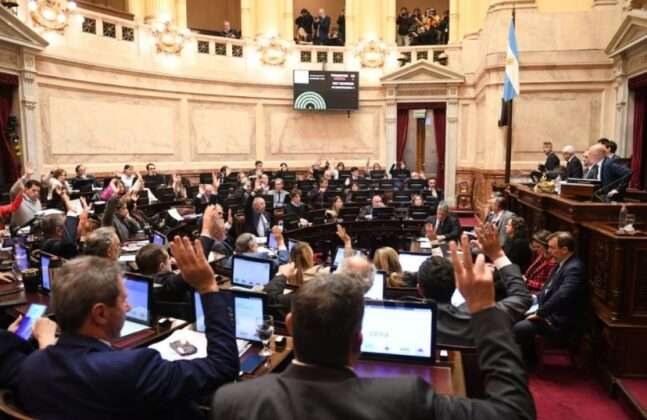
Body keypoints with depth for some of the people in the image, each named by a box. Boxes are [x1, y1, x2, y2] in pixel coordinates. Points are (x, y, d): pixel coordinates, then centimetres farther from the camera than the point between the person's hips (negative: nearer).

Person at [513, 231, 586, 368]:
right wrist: (536, 298, 9)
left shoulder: (574, 268, -24)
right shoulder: (562, 264, 8)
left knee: (519, 328, -20)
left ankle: (530, 362, 5)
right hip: (550, 313, 10)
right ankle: (525, 357, 19)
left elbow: (561, 296, -35)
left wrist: (540, 313, -24)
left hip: (560, 323, -10)